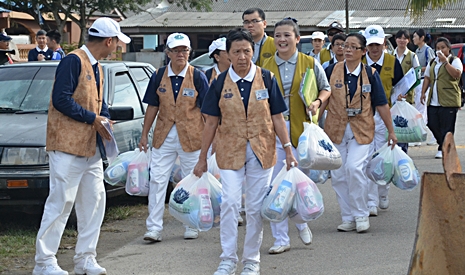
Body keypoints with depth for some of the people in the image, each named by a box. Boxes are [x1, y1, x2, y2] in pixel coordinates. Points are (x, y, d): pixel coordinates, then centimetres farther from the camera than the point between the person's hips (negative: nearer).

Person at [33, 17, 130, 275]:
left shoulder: (96, 67, 16)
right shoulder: (73, 61, -13)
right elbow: (61, 99, -20)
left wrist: (105, 120, 3)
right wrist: (93, 119, -15)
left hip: (91, 146, 9)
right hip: (67, 146, -9)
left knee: (94, 202, 9)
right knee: (61, 201, -8)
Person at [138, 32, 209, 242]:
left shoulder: (198, 77, -3)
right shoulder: (159, 76, 3)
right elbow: (153, 107, 8)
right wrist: (144, 135, 7)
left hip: (191, 137, -2)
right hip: (163, 136, 2)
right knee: (157, 180, -4)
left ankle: (192, 226, 21)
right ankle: (154, 228, -1)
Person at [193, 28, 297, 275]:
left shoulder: (266, 79, -1)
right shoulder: (220, 83, -1)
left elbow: (277, 118, 2)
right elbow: (211, 123, 3)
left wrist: (288, 150, -2)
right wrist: (202, 159, 4)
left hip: (261, 150, 1)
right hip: (230, 151, 0)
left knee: (255, 208, 5)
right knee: (229, 203, -12)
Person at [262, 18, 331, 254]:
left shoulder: (310, 64, 3)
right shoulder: (266, 67, 6)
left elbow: (326, 88, 14)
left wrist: (317, 101, -6)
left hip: (301, 129, -1)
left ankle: (301, 222, 32)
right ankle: (281, 239, 10)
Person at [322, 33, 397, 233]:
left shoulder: (370, 74, 0)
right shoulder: (332, 71, 1)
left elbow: (381, 104, 5)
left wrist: (391, 131, 8)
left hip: (362, 130, -2)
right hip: (336, 130, 2)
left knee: (355, 168, -18)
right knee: (338, 175, 2)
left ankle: (361, 215, -1)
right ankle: (348, 217, 15)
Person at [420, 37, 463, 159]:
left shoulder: (455, 61, 1)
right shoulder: (432, 62, 19)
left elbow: (456, 74, -16)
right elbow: (427, 78, 22)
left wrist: (445, 61, -16)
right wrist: (423, 92, 11)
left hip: (449, 100, -6)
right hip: (433, 101, 6)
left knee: (446, 128, -6)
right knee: (432, 124, 3)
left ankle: (443, 149, 1)